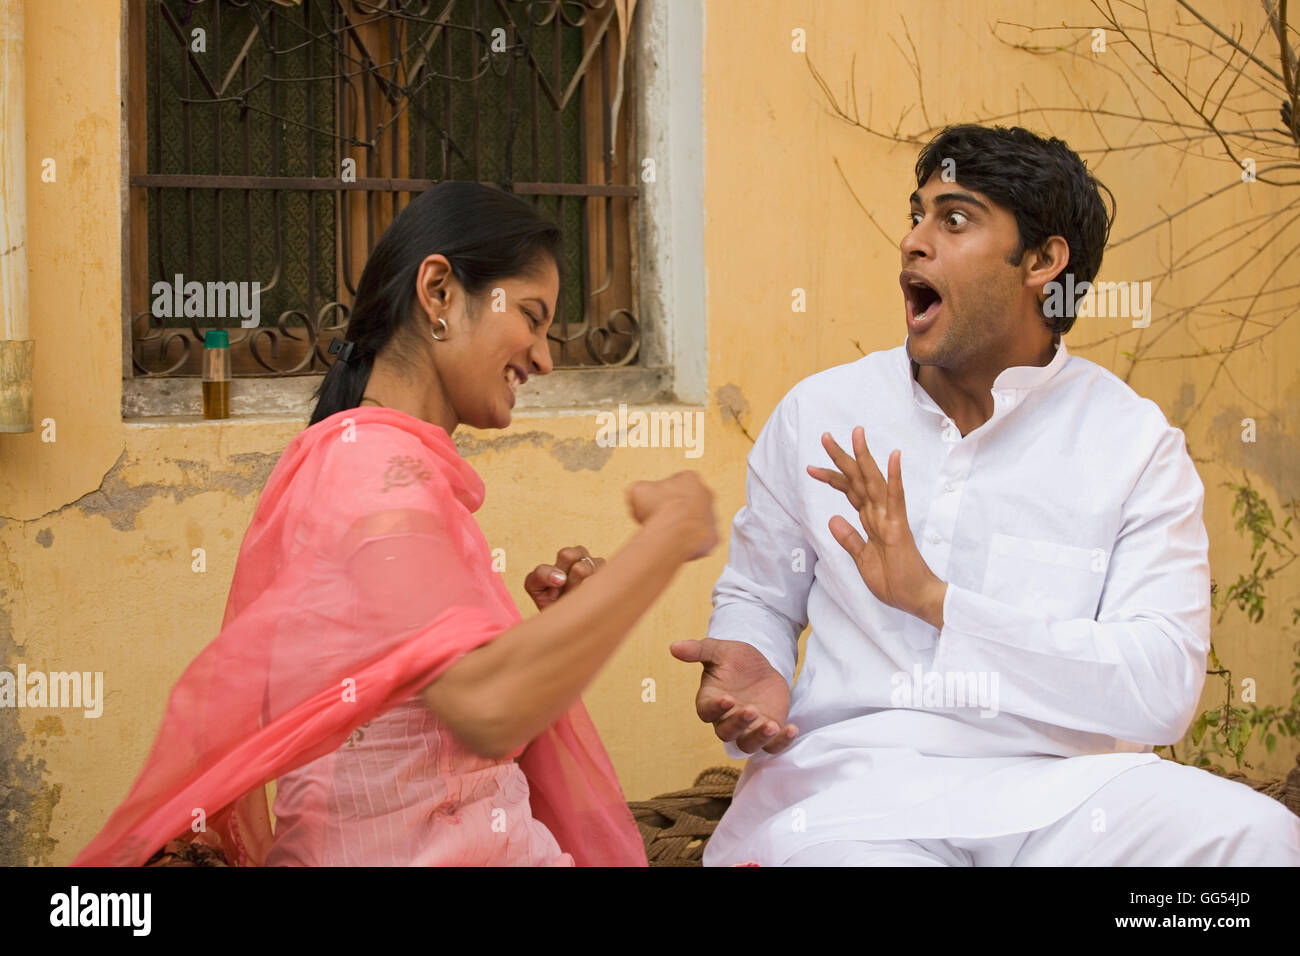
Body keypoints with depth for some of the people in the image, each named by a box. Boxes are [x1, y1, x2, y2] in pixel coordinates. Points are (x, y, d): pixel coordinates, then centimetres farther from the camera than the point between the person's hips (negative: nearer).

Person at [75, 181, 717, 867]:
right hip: (411, 850, -10)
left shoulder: (381, 456, 15)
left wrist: (550, 624, 4)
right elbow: (489, 708, -29)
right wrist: (668, 535, -20)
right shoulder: (370, 460, -14)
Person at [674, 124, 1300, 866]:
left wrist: (933, 598, -20)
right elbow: (757, 595, 19)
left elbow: (1163, 691, -11)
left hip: (1059, 784, 0)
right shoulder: (819, 414, 9)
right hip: (853, 773, 0)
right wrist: (753, 672, -6)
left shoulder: (1135, 443, 0)